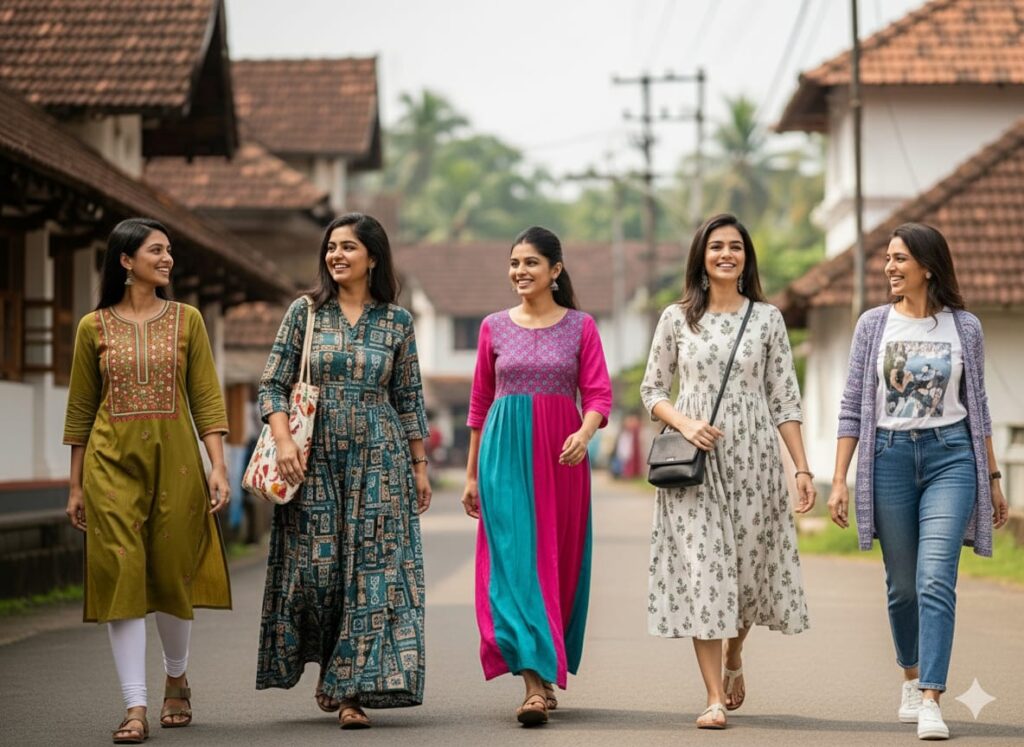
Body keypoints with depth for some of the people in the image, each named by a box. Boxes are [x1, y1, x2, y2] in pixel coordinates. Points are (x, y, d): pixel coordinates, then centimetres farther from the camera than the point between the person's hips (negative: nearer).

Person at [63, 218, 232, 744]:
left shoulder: (186, 320, 6)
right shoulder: (94, 327, 5)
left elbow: (206, 399, 3)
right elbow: (80, 410, 9)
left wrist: (218, 466, -7)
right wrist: (76, 485, 7)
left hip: (174, 461, 1)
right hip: (112, 463, -1)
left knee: (173, 576, 5)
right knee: (121, 576, -8)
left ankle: (176, 680, 31)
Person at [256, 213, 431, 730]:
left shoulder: (397, 322, 6)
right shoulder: (305, 312, 4)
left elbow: (409, 399, 11)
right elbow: (273, 385, 1)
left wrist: (419, 465, 9)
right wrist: (284, 440, -14)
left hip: (377, 458, 0)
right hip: (314, 458, 0)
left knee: (372, 568, -6)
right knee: (316, 565, 0)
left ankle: (352, 689, -3)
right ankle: (330, 665, 25)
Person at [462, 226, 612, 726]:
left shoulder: (580, 327, 5)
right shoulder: (494, 327, 9)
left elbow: (599, 395, -1)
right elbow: (479, 404, 13)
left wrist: (584, 433, -22)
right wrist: (472, 473, 13)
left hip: (560, 458, 0)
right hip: (505, 454, 0)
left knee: (559, 562, 5)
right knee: (515, 559, -11)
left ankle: (548, 673, 23)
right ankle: (536, 683, -16)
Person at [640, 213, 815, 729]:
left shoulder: (767, 319, 5)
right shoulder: (677, 319, 4)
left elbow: (784, 400, 4)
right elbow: (652, 390, 8)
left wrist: (802, 469, -1)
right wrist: (685, 424, -12)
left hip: (753, 461, 1)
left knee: (750, 568, 7)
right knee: (701, 571, -7)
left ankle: (734, 657, 38)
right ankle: (715, 697, -4)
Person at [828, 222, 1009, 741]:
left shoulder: (964, 328, 3)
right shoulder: (874, 324, 4)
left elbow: (977, 406, 10)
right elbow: (853, 406, 5)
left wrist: (993, 478, 10)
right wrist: (839, 480, -1)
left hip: (950, 456, -2)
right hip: (889, 455, 2)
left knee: (936, 578, -14)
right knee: (901, 584, 9)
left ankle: (931, 703, -17)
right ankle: (912, 680, 31)